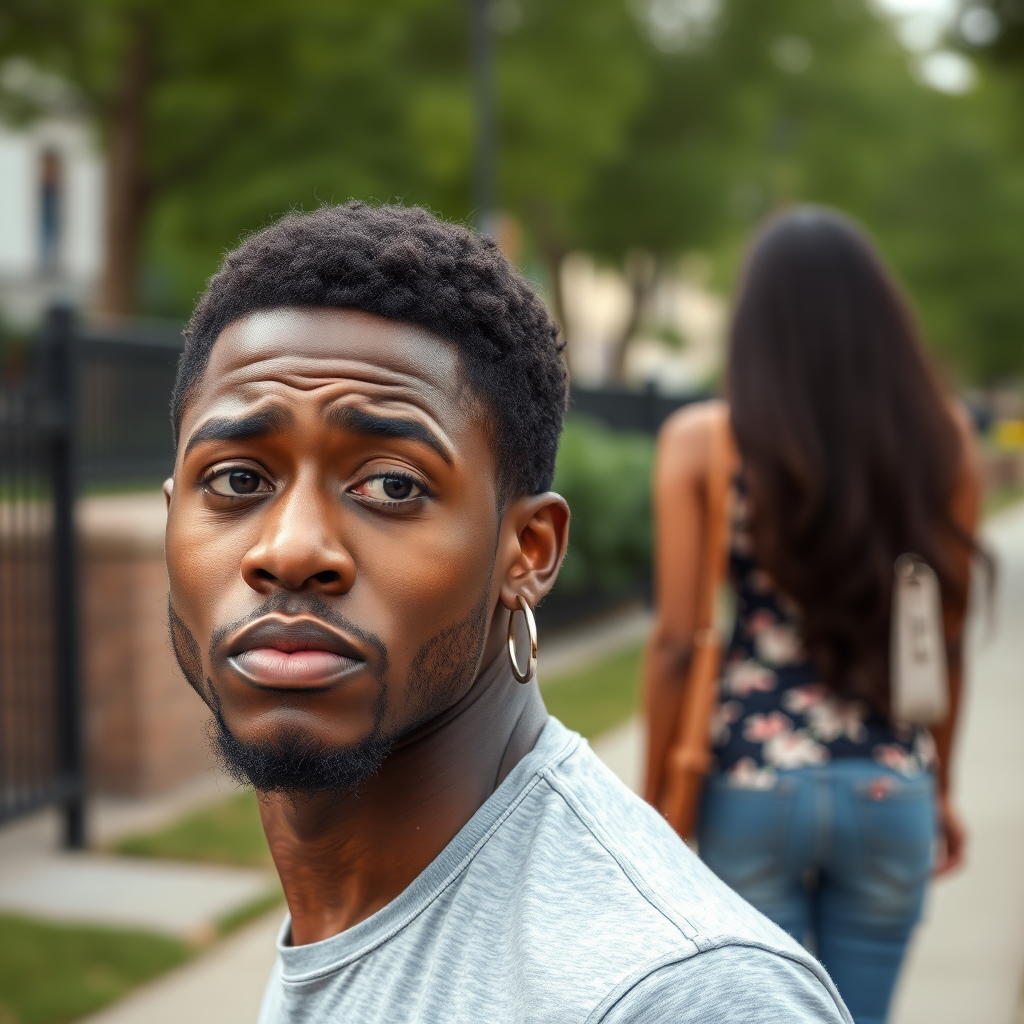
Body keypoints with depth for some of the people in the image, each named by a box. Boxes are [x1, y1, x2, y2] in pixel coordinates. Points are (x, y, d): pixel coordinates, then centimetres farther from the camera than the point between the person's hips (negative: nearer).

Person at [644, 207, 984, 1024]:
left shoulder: (702, 441, -6)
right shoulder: (942, 436, 0)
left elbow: (678, 640, -7)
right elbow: (948, 639, 4)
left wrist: (655, 797, 3)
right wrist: (941, 788, 16)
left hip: (753, 782, -2)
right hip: (892, 788, 2)